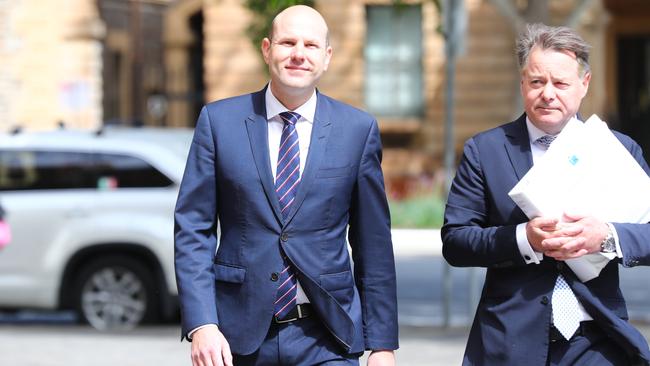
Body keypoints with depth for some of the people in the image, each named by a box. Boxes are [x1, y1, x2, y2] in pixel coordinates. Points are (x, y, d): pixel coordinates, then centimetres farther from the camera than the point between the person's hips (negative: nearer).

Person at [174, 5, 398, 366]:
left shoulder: (358, 129, 3)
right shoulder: (219, 121, 2)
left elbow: (373, 243, 5)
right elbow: (193, 228, 0)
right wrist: (201, 325, -10)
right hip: (238, 336, 1)